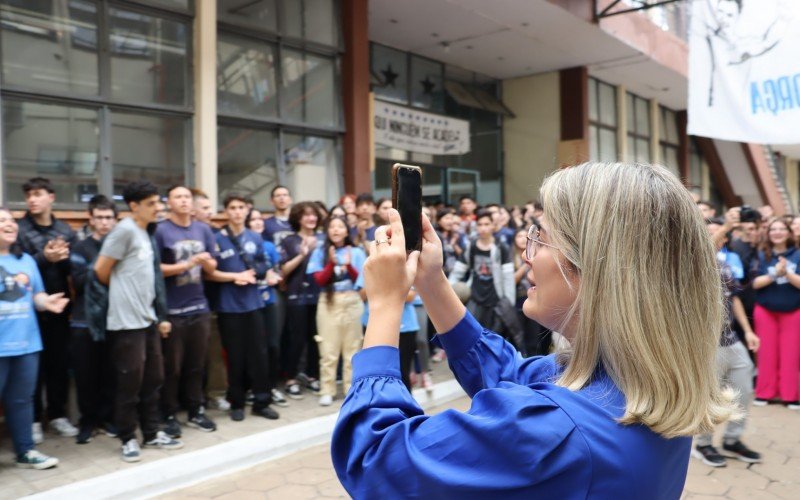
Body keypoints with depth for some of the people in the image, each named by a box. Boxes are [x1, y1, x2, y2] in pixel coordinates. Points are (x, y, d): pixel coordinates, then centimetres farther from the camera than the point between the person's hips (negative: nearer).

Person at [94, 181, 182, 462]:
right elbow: (101, 269, -12)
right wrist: (121, 293, 6)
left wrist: (160, 315, 15)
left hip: (148, 318, 8)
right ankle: (128, 439, 15)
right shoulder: (125, 230, -13)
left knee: (153, 379, 13)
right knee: (129, 382, 1)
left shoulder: (146, 233, 14)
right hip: (127, 321, -8)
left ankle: (152, 433, 25)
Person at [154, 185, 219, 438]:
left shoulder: (203, 230, 9)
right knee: (172, 367, 5)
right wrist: (187, 264, -17)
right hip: (172, 310, -4)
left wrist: (206, 261, -11)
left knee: (197, 364, 13)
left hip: (199, 307, 4)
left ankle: (196, 411, 26)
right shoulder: (160, 230, -6)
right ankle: (169, 416, 19)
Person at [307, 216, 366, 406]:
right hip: (328, 302, -1)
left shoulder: (357, 252, 4)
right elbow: (319, 280, -5)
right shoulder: (320, 252, 3)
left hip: (352, 302, 1)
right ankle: (327, 391, 8)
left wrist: (349, 266, -19)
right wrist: (332, 263, -19)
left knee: (352, 348, 6)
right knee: (328, 349, 0)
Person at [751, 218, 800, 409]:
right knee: (767, 353, 6)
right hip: (765, 310, 0)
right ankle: (764, 393, 14)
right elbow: (755, 283, -7)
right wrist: (774, 274, -21)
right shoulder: (762, 255, -1)